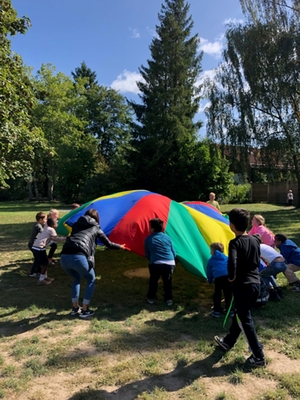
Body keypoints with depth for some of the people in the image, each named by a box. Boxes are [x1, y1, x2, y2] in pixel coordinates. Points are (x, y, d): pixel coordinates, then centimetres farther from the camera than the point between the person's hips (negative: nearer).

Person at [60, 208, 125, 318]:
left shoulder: (76, 225, 27)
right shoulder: (95, 228, 19)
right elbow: (108, 244, 26)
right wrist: (120, 246, 45)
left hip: (64, 257, 5)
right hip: (79, 257, -4)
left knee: (76, 279, 33)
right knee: (91, 280, 24)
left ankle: (75, 308, 36)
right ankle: (84, 310, 24)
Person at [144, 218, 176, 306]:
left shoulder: (148, 239, 4)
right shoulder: (167, 237, 10)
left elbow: (147, 255, 11)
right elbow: (174, 253, 14)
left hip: (155, 264, -1)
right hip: (169, 264, 2)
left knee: (153, 280, 21)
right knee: (167, 281, 21)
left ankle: (150, 298, 32)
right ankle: (169, 299, 23)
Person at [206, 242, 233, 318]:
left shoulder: (211, 260, 22)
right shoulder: (226, 258, 28)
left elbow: (208, 271, 28)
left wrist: (210, 280, 44)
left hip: (218, 278, -3)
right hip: (228, 277, 3)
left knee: (217, 294, 12)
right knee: (228, 294, 17)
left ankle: (217, 311, 17)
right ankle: (230, 310, 26)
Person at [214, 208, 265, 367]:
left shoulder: (235, 243, -18)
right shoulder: (255, 240, 3)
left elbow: (232, 263, -33)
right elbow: (257, 262, 12)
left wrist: (231, 277, -16)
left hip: (242, 285, -8)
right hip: (255, 283, 8)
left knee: (245, 320, 6)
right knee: (239, 314, 21)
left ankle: (258, 356, 14)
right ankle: (228, 342, 38)